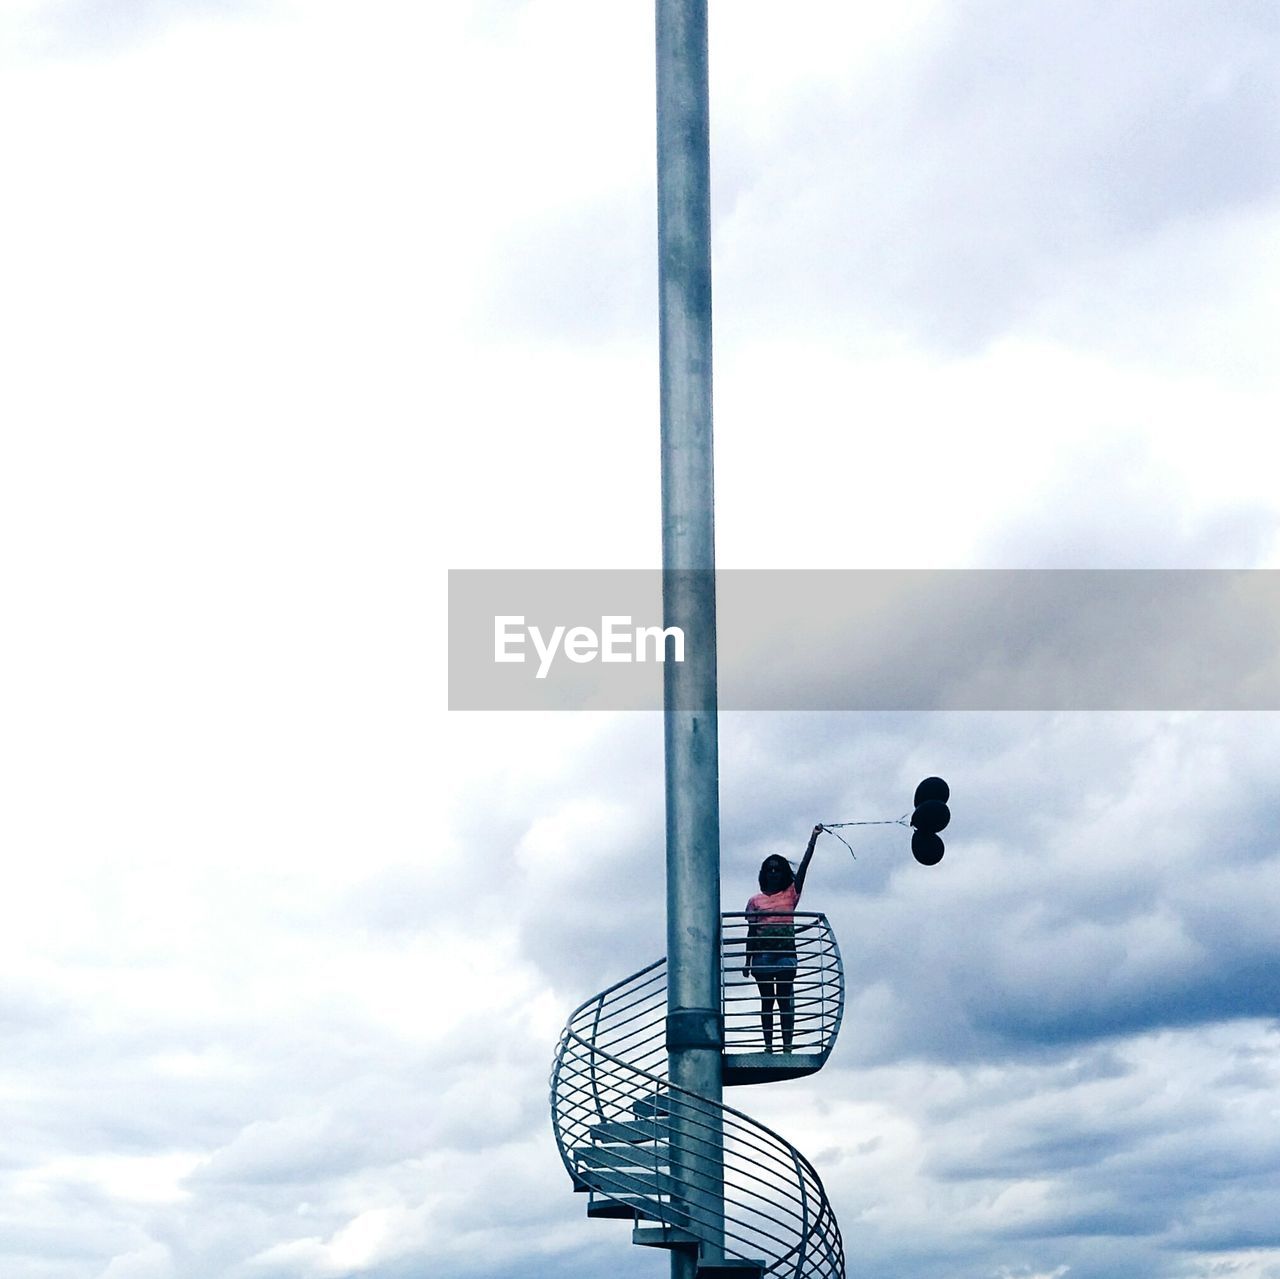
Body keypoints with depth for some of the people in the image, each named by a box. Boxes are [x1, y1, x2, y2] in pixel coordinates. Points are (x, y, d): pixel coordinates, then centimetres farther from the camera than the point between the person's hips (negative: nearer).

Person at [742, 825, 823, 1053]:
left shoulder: (790, 895, 8)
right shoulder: (755, 901, 10)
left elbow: (803, 866, 0)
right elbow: (751, 933, 10)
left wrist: (813, 839, -7)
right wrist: (748, 961, 7)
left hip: (785, 951, -1)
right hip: (762, 953, 1)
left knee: (785, 999, -3)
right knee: (767, 999, 4)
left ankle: (787, 1045, -6)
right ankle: (768, 1045, 4)